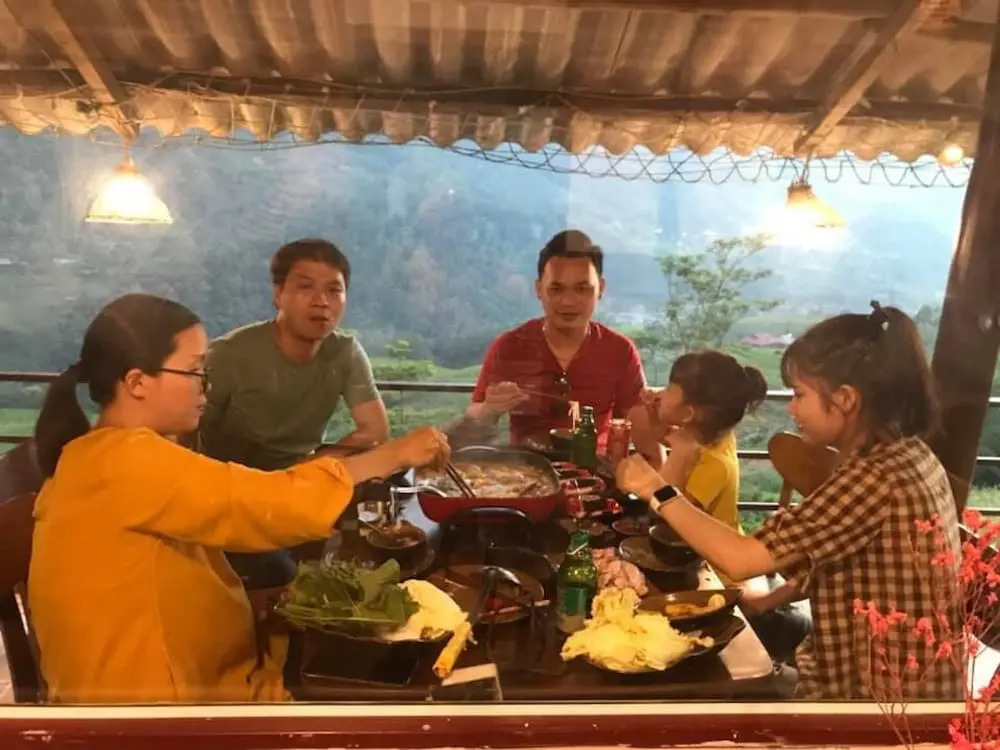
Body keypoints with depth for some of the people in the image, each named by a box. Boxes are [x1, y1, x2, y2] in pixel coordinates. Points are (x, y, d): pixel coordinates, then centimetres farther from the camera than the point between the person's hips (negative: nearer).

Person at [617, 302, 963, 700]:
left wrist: (657, 490, -18)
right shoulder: (908, 455, 1)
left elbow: (740, 559, -28)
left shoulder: (876, 476, -28)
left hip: (884, 692, -8)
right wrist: (771, 596, 2)